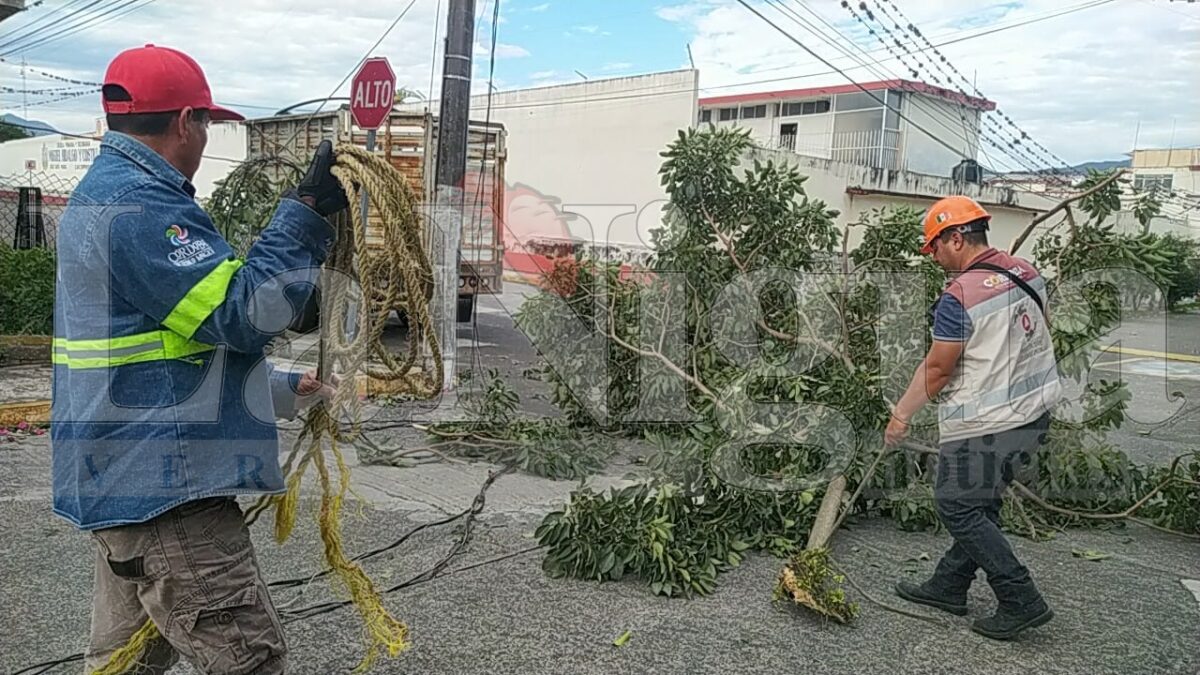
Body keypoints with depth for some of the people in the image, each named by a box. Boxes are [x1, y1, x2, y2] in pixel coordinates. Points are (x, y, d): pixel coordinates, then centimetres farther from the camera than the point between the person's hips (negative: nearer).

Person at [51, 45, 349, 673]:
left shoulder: (104, 193, 18)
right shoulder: (142, 206, -17)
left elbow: (180, 339, 24)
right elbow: (242, 312, -22)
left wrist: (285, 390, 25)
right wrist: (306, 210, -19)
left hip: (125, 478, 11)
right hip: (162, 485, -11)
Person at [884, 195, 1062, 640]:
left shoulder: (959, 297, -21)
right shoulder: (1026, 273, 5)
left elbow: (936, 370, -17)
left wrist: (902, 414, -4)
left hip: (984, 424, -9)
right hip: (1035, 409, 9)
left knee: (958, 508, 3)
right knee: (980, 504, 17)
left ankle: (1021, 602, 6)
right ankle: (949, 587, 29)